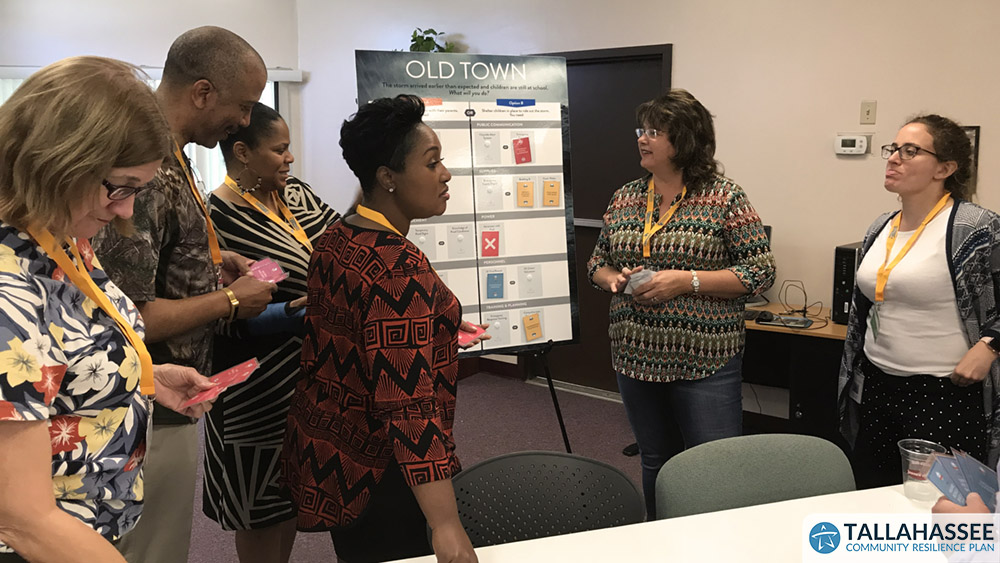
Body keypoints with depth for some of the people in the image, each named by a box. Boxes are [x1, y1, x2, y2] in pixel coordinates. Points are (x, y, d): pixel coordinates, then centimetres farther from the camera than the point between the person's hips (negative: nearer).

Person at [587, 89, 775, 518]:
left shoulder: (724, 197, -6)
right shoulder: (625, 197, 9)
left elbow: (760, 272, -9)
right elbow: (597, 262, 17)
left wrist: (687, 280, -19)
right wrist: (613, 279, -7)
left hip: (704, 361, -5)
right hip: (636, 357, 5)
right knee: (655, 463, 17)